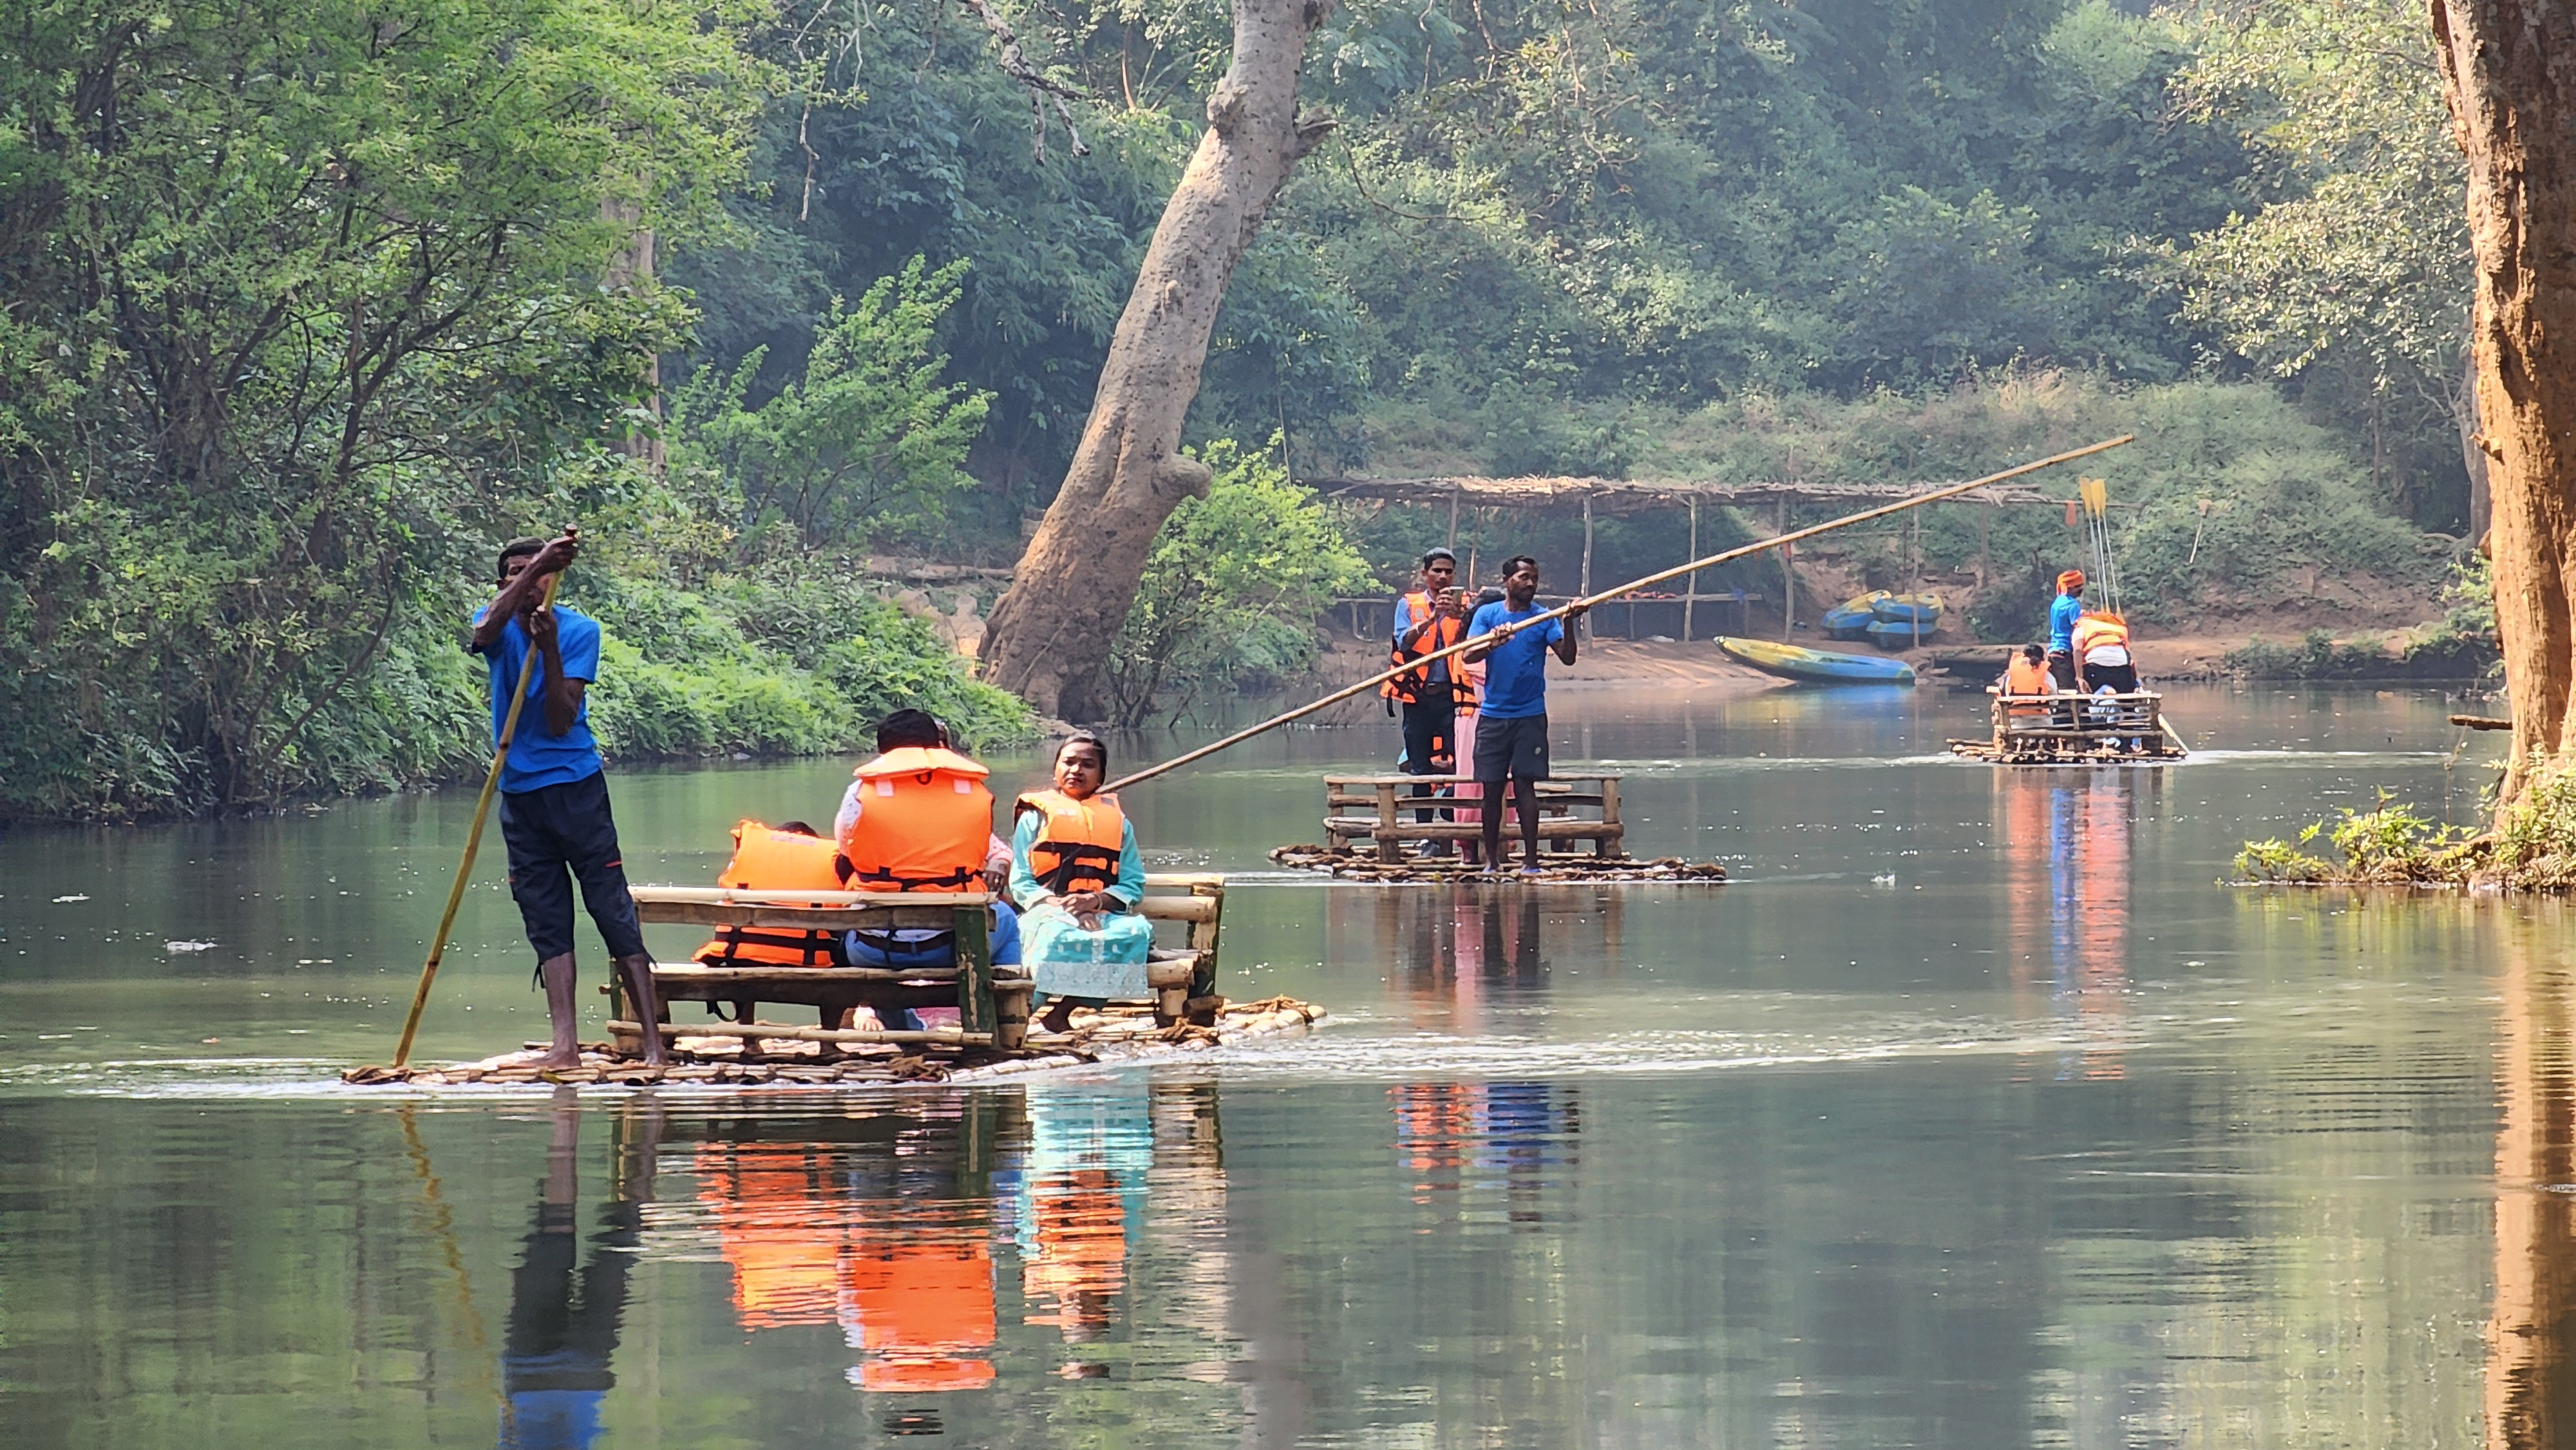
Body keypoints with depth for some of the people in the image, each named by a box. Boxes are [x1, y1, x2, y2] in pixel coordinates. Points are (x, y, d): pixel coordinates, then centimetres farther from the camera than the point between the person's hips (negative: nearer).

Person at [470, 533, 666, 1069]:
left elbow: (561, 721, -11)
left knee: (615, 913, -6)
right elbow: (484, 631, -24)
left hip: (575, 787, -3)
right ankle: (565, 1045, 1)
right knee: (546, 924, 2)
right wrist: (535, 567, -34)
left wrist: (550, 651, -22)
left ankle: (654, 1041, -8)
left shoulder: (579, 630, -3)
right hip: (519, 792, 3)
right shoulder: (500, 625, 4)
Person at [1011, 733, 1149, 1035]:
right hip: (1048, 910, -2)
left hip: (1104, 915, 2)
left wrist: (1094, 900, -11)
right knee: (1057, 934, -41)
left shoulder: (1117, 821, 24)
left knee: (1138, 931, -34)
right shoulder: (1035, 817, 17)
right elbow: (1020, 884, 6)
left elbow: (1133, 885, 11)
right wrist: (1063, 906, -13)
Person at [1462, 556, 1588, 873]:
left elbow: (1567, 657, -7)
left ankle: (1530, 859, -3)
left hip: (1530, 715, -1)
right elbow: (1469, 654, -9)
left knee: (1525, 784, -5)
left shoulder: (1544, 619, 3)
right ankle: (1491, 861, 11)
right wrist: (1494, 643, -28)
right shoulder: (1488, 615, 4)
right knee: (1491, 787, 3)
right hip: (1493, 714, 1)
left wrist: (1568, 625, -23)